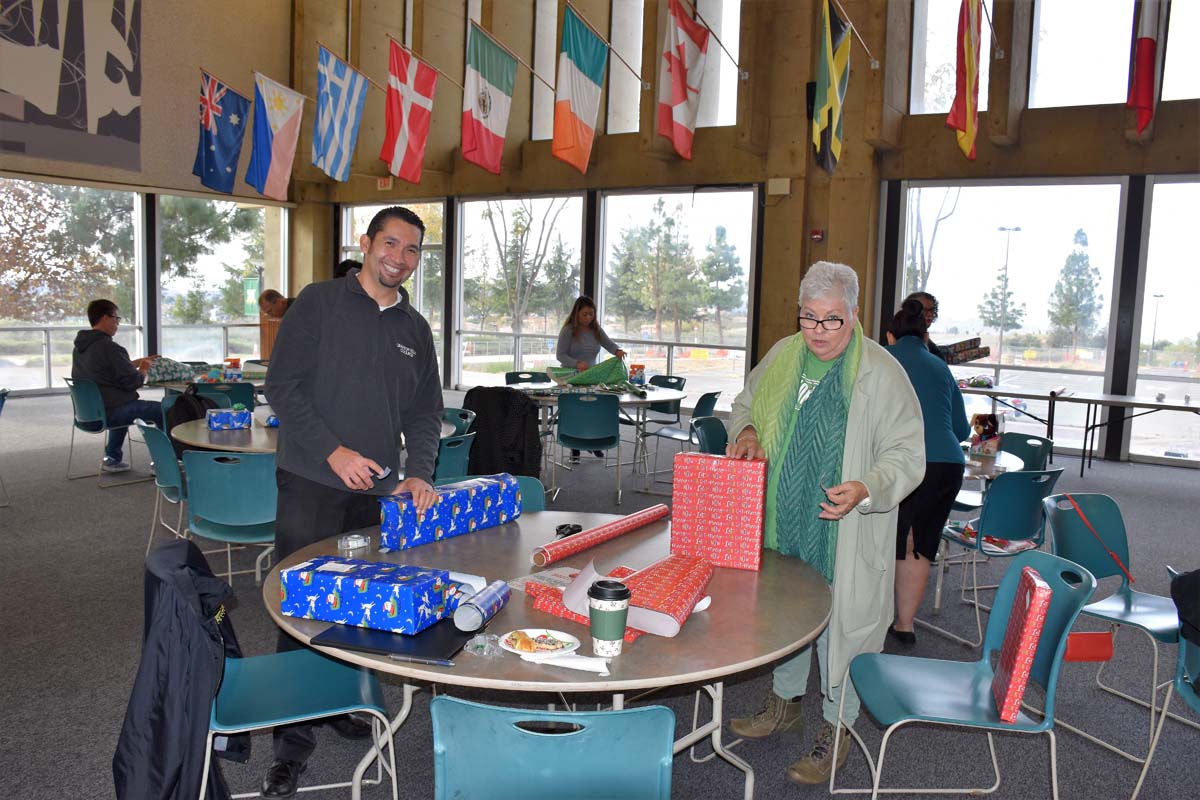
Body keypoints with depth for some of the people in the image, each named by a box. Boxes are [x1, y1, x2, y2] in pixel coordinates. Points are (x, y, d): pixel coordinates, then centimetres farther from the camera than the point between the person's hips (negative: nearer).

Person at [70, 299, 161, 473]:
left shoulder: (79, 346, 9)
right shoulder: (109, 347, -20)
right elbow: (133, 383, -18)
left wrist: (137, 362, 18)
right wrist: (143, 369, 2)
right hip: (109, 413, -10)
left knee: (123, 406, 38)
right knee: (163, 410, 0)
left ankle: (112, 458, 36)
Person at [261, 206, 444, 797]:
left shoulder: (415, 328, 13)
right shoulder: (319, 303, -2)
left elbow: (425, 410, 13)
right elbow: (282, 386, -8)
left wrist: (419, 472, -3)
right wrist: (333, 451, -17)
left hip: (379, 490, 5)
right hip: (311, 486, -4)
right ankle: (293, 741, 11)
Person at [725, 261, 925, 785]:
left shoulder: (881, 373, -13)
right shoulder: (782, 357, 3)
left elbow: (907, 455, -13)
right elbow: (745, 404, 20)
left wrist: (866, 490, -30)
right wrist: (746, 431, -3)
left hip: (843, 536, -5)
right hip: (782, 526, 6)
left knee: (841, 624, 6)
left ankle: (837, 728, 28)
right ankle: (784, 703, 43)